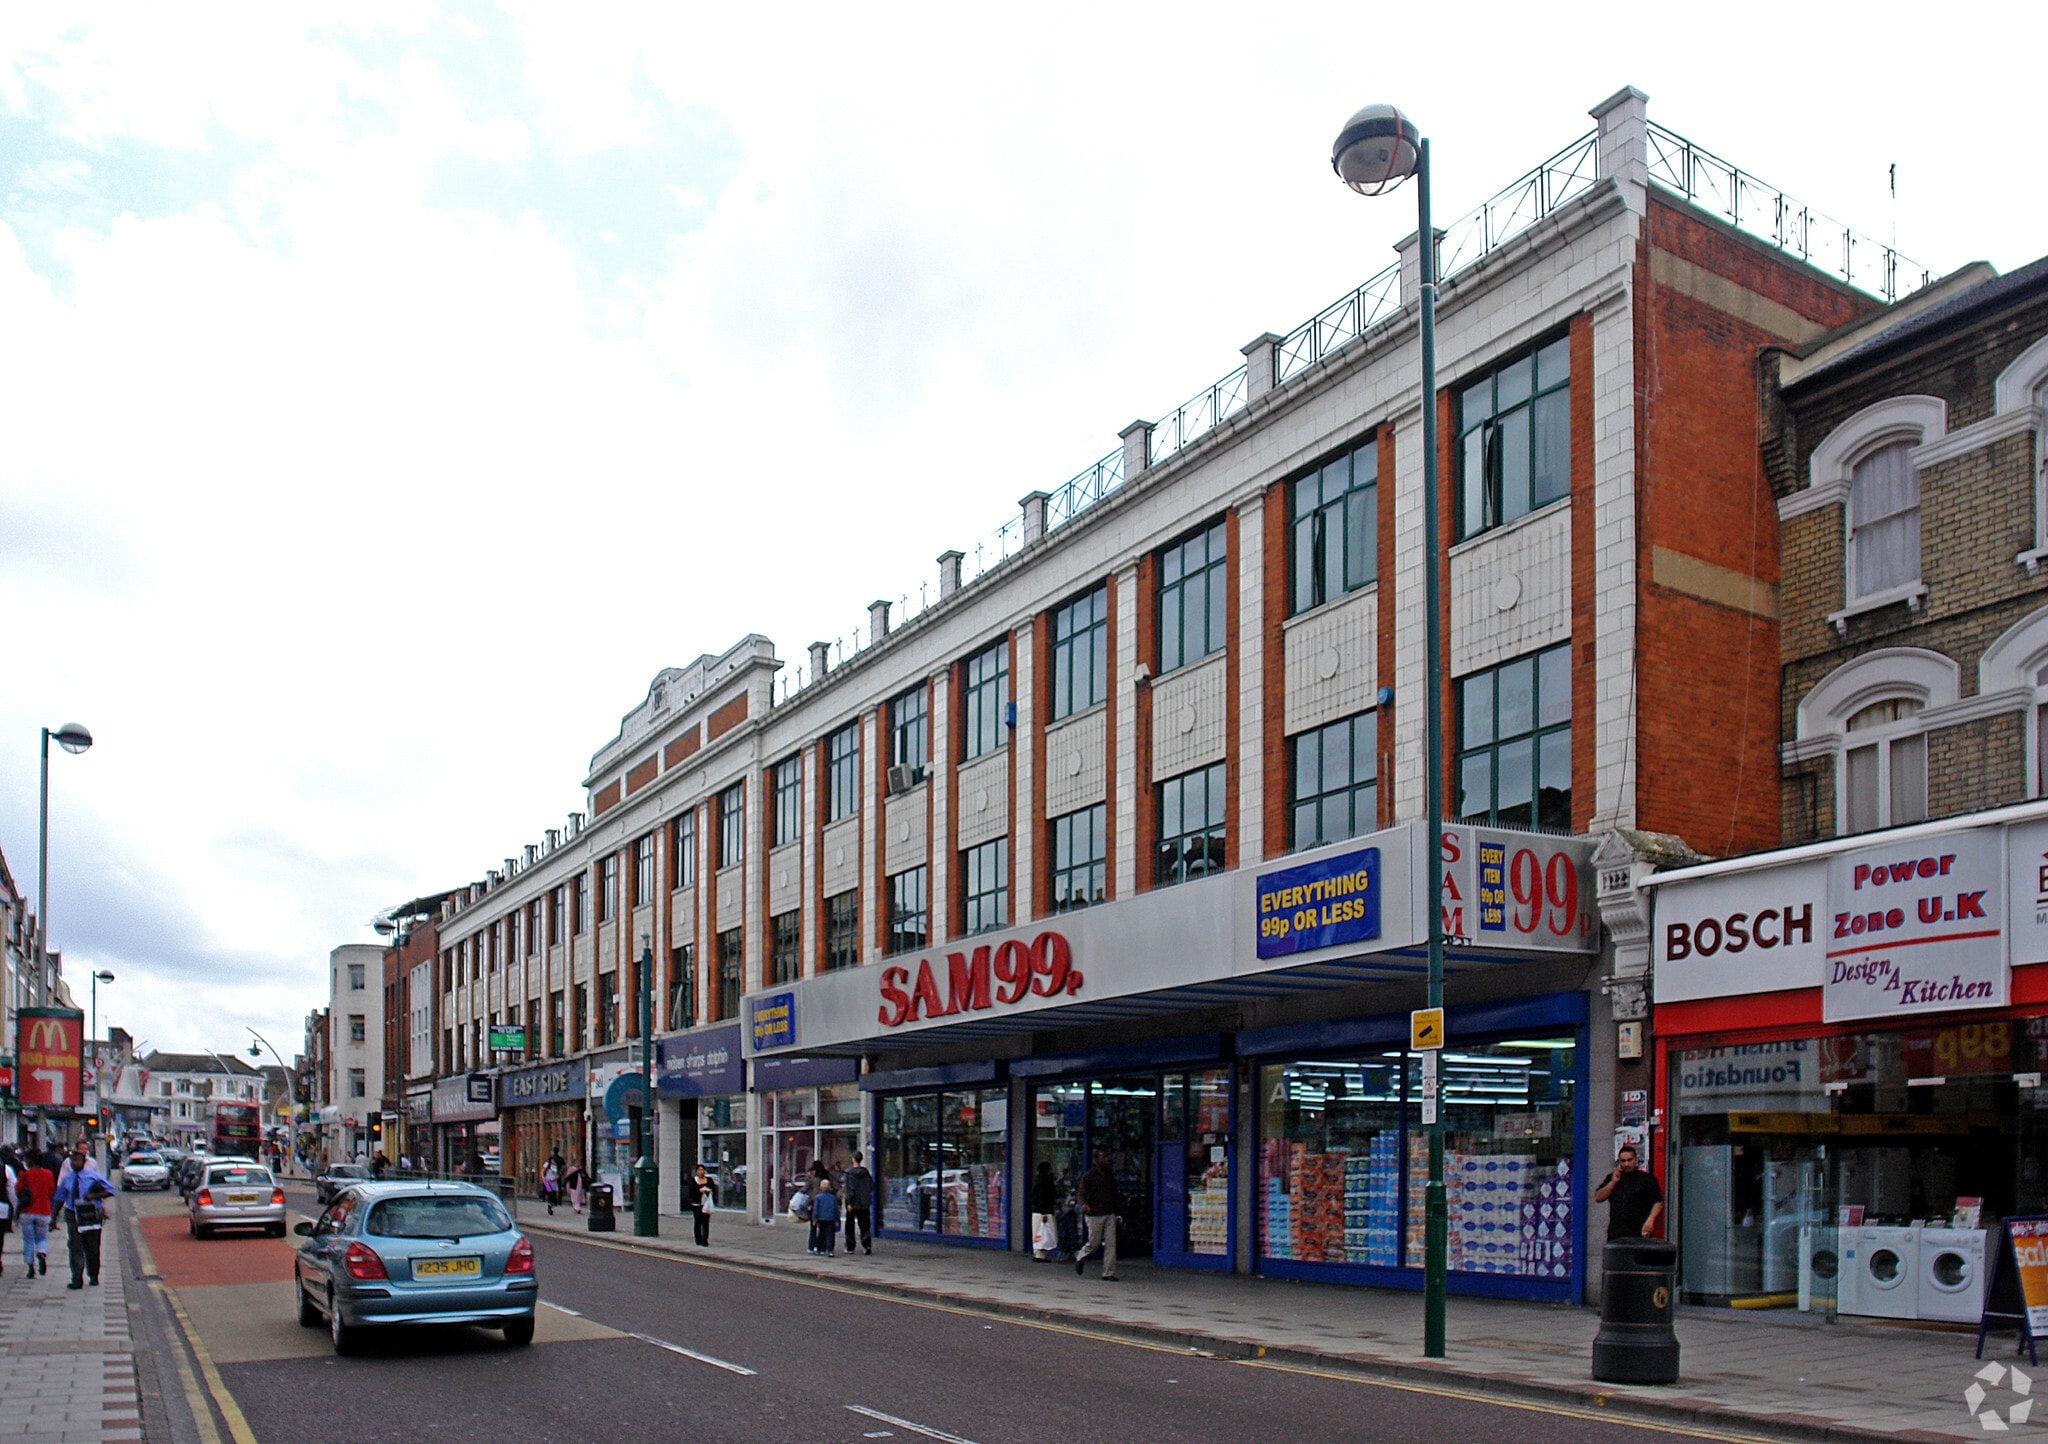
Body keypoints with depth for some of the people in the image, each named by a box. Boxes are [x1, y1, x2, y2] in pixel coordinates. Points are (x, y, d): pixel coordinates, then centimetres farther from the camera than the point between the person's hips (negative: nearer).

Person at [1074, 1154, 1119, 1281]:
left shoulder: (1110, 1176, 13)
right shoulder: (1088, 1176, -5)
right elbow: (1082, 1193, -10)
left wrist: (1116, 1212, 19)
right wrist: (1084, 1204, -31)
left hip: (1109, 1214, 5)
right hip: (1094, 1215, -5)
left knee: (1111, 1243, -3)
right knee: (1094, 1243, 2)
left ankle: (1109, 1274, 1)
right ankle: (1079, 1258, 31)